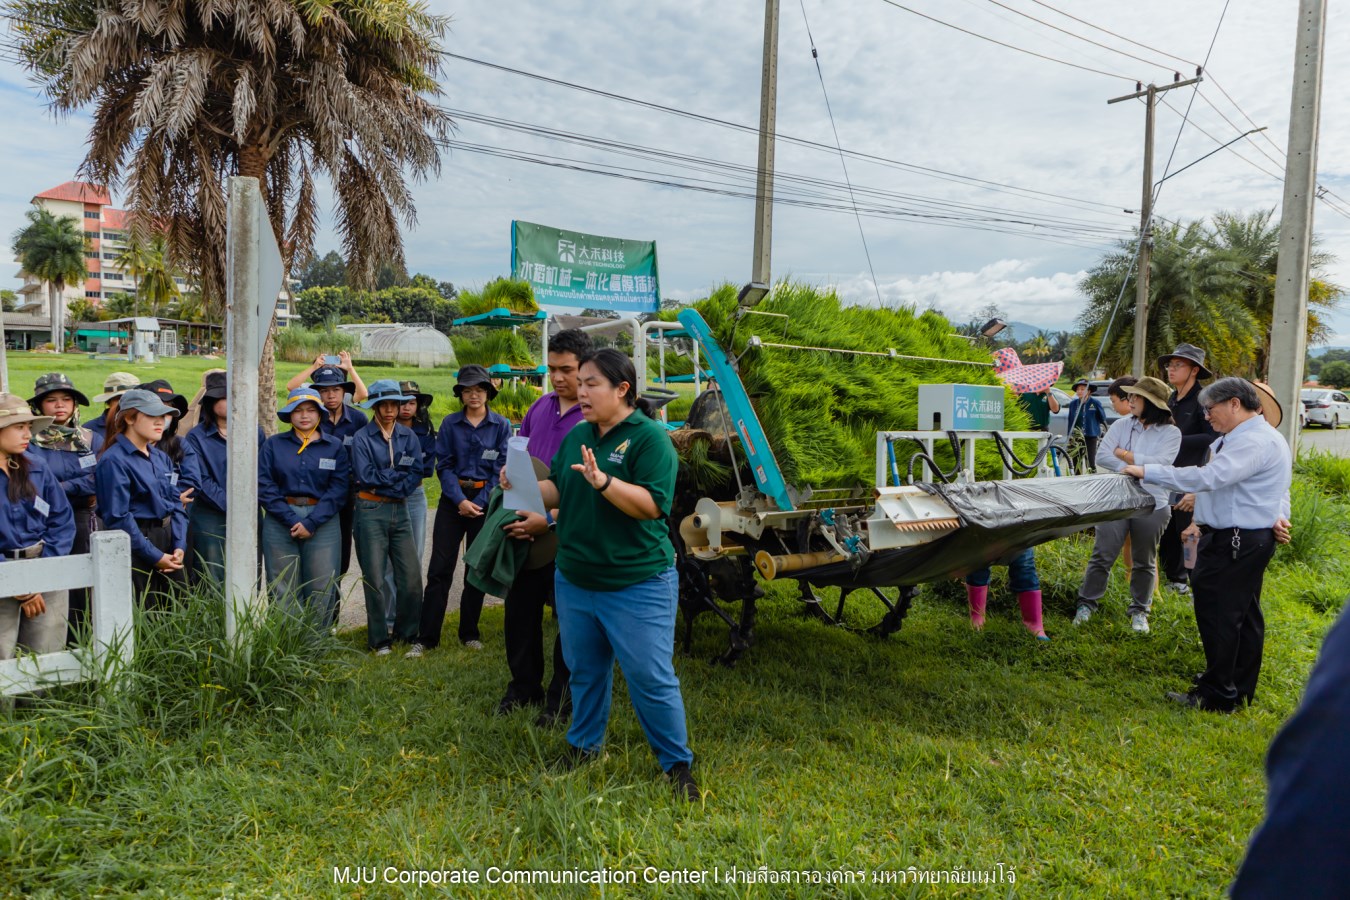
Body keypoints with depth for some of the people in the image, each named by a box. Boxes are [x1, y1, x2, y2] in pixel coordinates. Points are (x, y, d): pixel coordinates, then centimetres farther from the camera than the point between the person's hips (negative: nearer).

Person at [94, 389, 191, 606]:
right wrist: (155, 556, -14)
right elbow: (118, 518, -15)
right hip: (137, 548, -7)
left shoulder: (161, 457, 12)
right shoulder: (113, 461, -11)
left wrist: (180, 546, -2)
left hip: (169, 543, 7)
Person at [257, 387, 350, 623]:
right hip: (280, 523, 0)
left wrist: (311, 522, -12)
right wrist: (292, 520, -12)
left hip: (322, 522, 0)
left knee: (322, 589, -1)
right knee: (283, 590, 3)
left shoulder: (335, 447, 7)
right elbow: (264, 486, -2)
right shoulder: (273, 444, 7)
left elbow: (338, 489, -1)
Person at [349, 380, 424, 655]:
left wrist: (383, 481, -11)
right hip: (370, 511, -3)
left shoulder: (408, 436, 9)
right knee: (375, 578, 2)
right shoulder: (362, 437, -1)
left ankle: (408, 632, 19)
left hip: (400, 510, 3)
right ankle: (379, 639, 15)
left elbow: (416, 474, -1)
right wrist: (398, 475, -5)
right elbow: (365, 476, -12)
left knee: (411, 576, 1)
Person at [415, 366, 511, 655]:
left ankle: (469, 633, 20)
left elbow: (502, 467, -3)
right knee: (440, 568, -3)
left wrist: (481, 501, -12)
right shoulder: (450, 423, 2)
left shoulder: (501, 425, 0)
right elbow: (444, 465, -1)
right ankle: (426, 637, 3)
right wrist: (460, 500, -13)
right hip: (453, 499, 0)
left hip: (485, 500, 0)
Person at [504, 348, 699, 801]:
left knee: (651, 677, 0)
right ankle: (583, 745, 39)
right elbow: (557, 493, 14)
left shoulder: (649, 437, -13)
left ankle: (677, 763, 17)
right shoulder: (577, 435, 8)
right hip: (574, 579, 7)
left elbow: (653, 505, -23)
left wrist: (603, 481, -33)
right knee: (585, 671, 20)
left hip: (637, 585, -6)